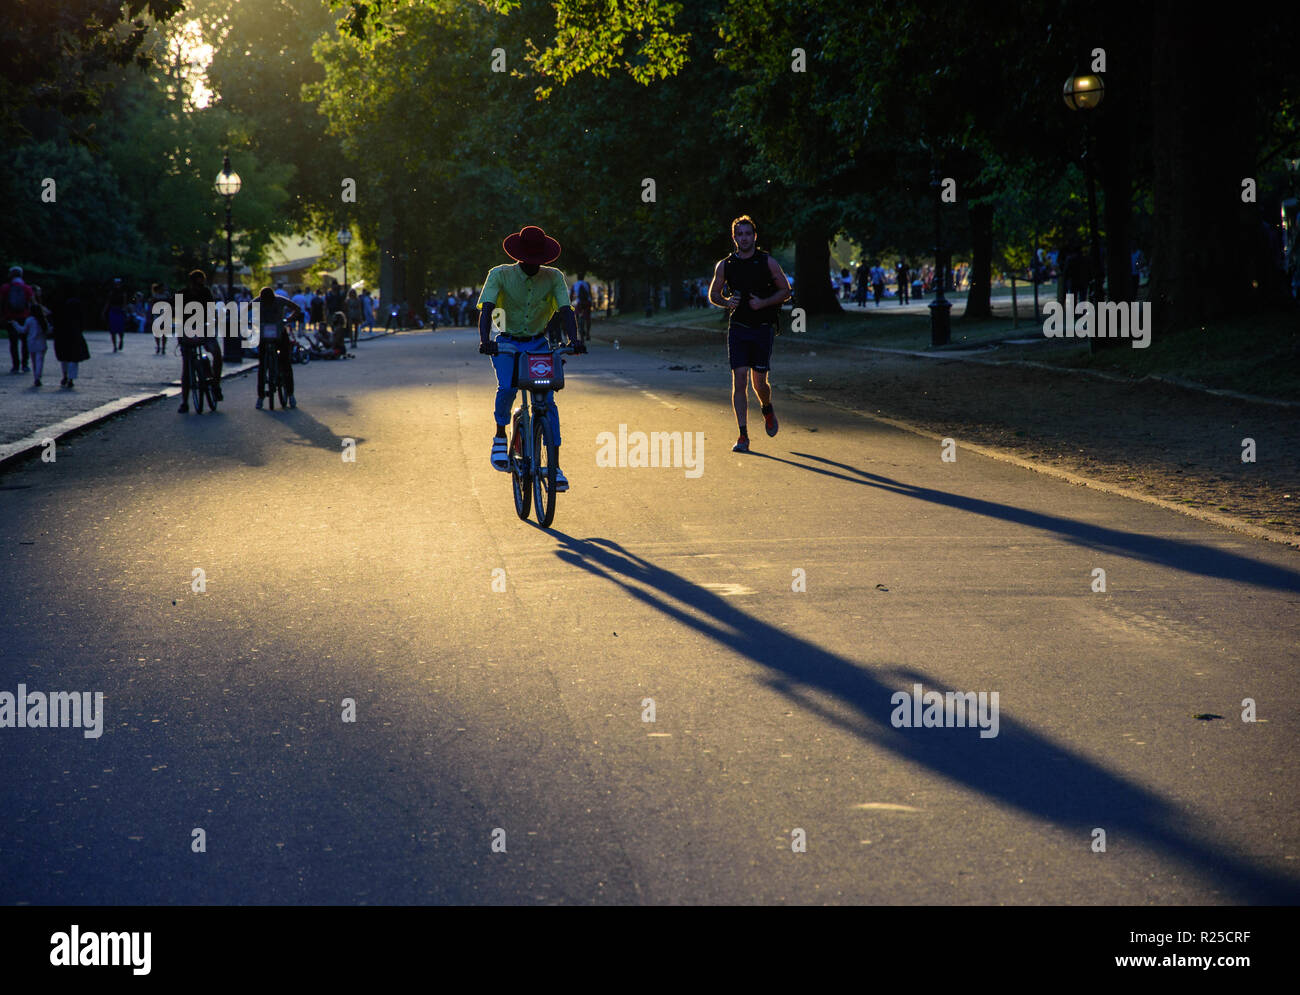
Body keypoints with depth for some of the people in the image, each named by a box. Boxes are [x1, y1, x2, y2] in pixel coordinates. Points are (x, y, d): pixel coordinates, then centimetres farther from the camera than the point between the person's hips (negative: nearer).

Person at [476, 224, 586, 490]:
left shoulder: (553, 277, -6)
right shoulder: (500, 275, -10)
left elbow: (565, 309, -16)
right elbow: (486, 309, -19)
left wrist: (574, 339, -36)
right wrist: (485, 339, -38)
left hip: (538, 345, 1)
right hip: (507, 344, -1)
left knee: (547, 400, -14)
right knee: (507, 388, -29)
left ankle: (555, 467, -12)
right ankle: (500, 436, -1)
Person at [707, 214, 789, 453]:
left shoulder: (768, 262, 0)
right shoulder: (725, 265, 4)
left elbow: (785, 290, 5)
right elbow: (713, 295, 14)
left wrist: (763, 303, -11)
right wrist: (727, 302, -8)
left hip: (763, 328, -1)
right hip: (738, 328, 1)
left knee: (759, 383, 1)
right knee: (739, 380, -8)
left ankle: (767, 411, 36)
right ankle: (743, 436, -6)